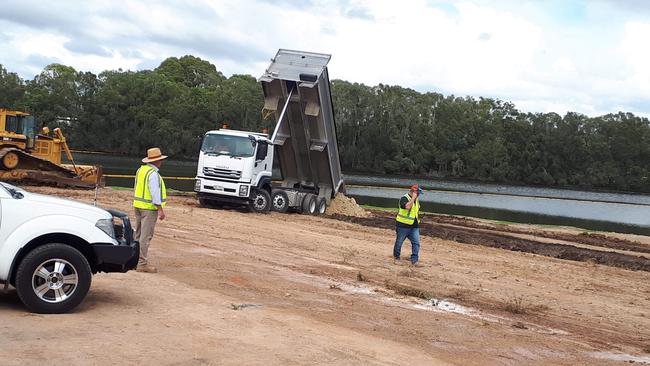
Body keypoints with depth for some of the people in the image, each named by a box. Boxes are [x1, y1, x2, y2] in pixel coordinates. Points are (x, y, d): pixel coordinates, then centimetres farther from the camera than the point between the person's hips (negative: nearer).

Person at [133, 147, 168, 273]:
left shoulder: (141, 170, 11)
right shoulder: (153, 174, -17)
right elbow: (155, 193, -21)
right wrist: (160, 210, -18)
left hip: (138, 205, 9)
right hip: (149, 208, -9)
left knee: (138, 235, 15)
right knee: (146, 237, -7)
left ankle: (135, 260, 22)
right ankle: (142, 263, -6)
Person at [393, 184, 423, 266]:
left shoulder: (416, 200, 11)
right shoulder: (404, 198, -14)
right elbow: (407, 206, -35)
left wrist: (417, 221, 22)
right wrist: (413, 197, -28)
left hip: (414, 226, 6)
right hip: (403, 225, -6)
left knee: (416, 243, -7)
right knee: (399, 241, 9)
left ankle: (414, 260, -6)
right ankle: (396, 256, 30)